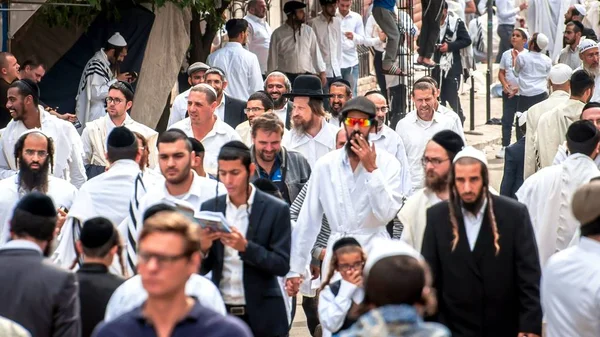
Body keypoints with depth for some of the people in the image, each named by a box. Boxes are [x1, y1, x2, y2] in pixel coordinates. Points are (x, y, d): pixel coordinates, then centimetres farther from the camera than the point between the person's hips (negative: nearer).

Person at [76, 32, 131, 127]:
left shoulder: (105, 63, 10)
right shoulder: (96, 64, -19)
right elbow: (95, 93, -25)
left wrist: (122, 82, 4)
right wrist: (117, 80, -19)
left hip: (101, 114, 9)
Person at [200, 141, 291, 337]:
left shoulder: (276, 210, -3)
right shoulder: (209, 208, 7)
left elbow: (282, 265, -7)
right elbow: (202, 269, 9)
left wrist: (245, 247, -21)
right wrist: (203, 248, -13)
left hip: (261, 316, -2)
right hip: (220, 313, 3)